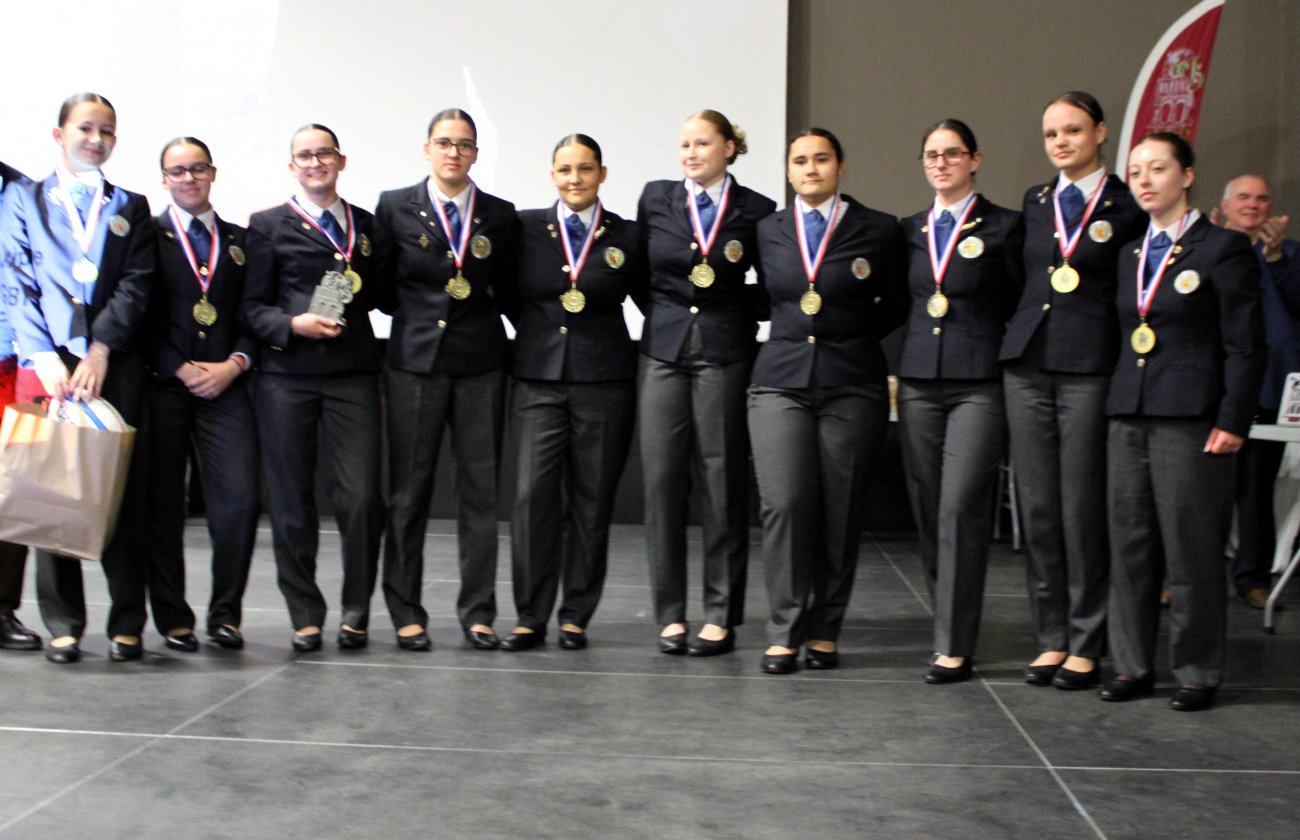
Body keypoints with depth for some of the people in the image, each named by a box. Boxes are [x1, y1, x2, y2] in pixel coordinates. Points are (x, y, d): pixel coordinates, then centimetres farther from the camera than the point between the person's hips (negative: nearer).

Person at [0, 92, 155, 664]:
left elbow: (136, 286, 4)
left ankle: (127, 624, 4)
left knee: (125, 493, -2)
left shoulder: (130, 208, 16)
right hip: (49, 361, 0)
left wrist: (100, 351, -10)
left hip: (115, 365, 1)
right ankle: (62, 625, 8)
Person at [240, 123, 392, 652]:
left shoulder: (368, 227, 18)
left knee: (362, 497, -8)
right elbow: (251, 307, 4)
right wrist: (292, 324, -12)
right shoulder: (269, 226, 10)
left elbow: (387, 296, 15)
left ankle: (356, 611, 9)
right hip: (285, 375, -1)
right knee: (291, 500, 3)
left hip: (353, 374, 1)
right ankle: (305, 616, 16)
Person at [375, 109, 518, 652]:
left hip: (481, 363, 1)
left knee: (481, 489, 3)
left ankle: (477, 612, 12)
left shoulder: (500, 216, 9)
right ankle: (406, 613, 13)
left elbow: (511, 292, 12)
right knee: (408, 490, 2)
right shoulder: (394, 207, 5)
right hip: (414, 359, -1)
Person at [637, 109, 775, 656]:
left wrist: (736, 318, -1)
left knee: (721, 483, 0)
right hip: (663, 350, 2)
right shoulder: (655, 199, 6)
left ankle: (721, 617, 8)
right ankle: (670, 615, 10)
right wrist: (670, 315, 9)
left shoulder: (756, 211, 2)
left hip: (725, 354, -2)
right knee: (662, 482, 1)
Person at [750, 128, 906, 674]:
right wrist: (797, 330, 9)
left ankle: (825, 631, 13)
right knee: (783, 505, -10)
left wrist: (849, 335, 5)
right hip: (780, 381, 1)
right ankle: (784, 631, 0)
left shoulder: (879, 231, 4)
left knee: (841, 512, 1)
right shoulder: (768, 230, 11)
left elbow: (896, 306, 12)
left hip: (852, 386, -1)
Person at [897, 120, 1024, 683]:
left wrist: (1014, 367, -4)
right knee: (927, 510, 6)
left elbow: (1024, 307, 2)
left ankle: (954, 647, -6)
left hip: (980, 383, -5)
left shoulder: (1004, 228, 1)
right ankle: (950, 624, 20)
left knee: (962, 507, -12)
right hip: (918, 382, 5)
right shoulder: (910, 230, 14)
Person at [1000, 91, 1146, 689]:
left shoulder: (1128, 207, -1)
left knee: (1084, 509, -1)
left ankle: (1086, 645, 10)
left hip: (1089, 369, -5)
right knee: (1036, 506, 6)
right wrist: (1023, 333, 10)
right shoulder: (1034, 203, 14)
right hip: (1027, 365, 5)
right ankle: (1051, 637, 16)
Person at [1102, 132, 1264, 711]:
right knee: (1129, 546, 7)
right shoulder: (1130, 254, 16)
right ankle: (1133, 664, 18)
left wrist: (1232, 421, -12)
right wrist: (1118, 406, 12)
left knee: (1191, 550, -1)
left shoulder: (1224, 248, -3)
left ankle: (1198, 672, 11)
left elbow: (1245, 346, -6)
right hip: (1129, 418, 6)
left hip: (1190, 419, -6)